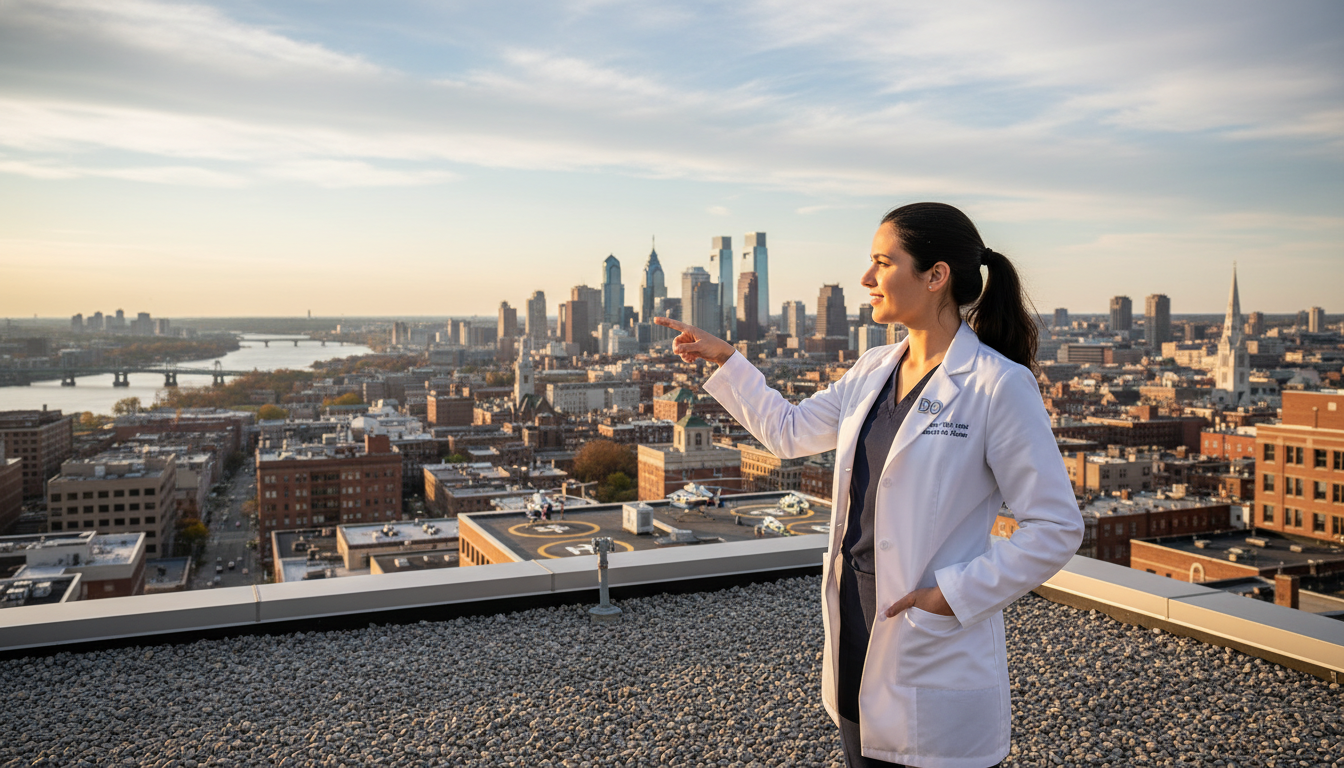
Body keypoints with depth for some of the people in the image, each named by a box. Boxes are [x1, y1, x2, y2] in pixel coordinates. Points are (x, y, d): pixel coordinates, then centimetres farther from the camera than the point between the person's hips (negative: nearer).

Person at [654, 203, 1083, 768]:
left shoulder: (998, 386, -15)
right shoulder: (873, 371, 6)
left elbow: (1055, 529, -13)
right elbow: (788, 431, 18)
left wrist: (954, 594, -17)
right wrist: (722, 359, 14)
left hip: (938, 649, -7)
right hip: (858, 638, 7)